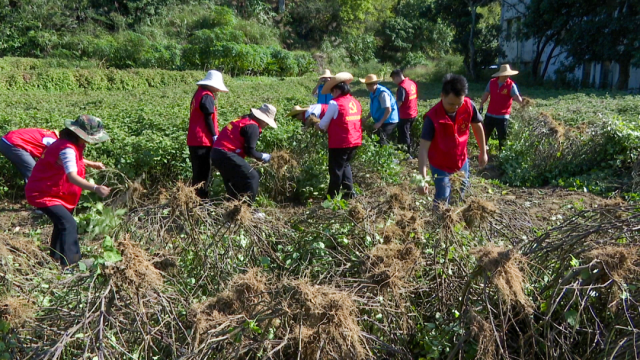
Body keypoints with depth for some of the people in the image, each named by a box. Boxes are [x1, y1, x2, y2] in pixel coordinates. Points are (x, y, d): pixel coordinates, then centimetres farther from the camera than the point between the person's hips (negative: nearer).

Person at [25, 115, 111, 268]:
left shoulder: (73, 145, 1)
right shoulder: (67, 149, -31)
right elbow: (72, 177, -45)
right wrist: (95, 188, -57)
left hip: (57, 192, 11)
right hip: (43, 194, -11)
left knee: (62, 223, 24)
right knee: (69, 224, -21)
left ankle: (57, 257, 43)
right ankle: (70, 264, -18)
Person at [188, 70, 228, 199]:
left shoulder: (198, 94, 18)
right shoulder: (207, 96, -12)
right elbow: (208, 118, -16)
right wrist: (214, 136, -13)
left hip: (194, 140, 10)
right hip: (202, 140, -10)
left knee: (198, 169, 15)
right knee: (203, 170, -5)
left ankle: (197, 195, 21)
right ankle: (201, 196, -1)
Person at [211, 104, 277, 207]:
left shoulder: (244, 120, 20)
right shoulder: (252, 126, -8)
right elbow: (249, 151, -11)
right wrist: (262, 157, 4)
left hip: (216, 153, 10)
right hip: (227, 155, -10)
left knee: (232, 182, 23)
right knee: (252, 177, -5)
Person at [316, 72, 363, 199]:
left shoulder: (335, 103, -13)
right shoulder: (355, 102, 9)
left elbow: (323, 124, -6)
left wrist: (317, 126, 16)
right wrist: (330, 126, 23)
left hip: (340, 142, -7)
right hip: (354, 141, 7)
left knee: (336, 169, 4)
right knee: (345, 165, 23)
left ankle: (332, 196, 12)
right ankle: (349, 192, 18)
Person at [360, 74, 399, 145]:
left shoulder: (382, 93, -20)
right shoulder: (372, 93, 8)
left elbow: (388, 110, -24)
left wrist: (380, 123, -23)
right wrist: (365, 119, 10)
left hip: (388, 121, -9)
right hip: (382, 121, 9)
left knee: (381, 142, -17)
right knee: (376, 140, 8)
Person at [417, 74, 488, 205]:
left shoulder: (469, 106, -21)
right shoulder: (433, 117, -32)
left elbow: (477, 127, -1)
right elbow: (423, 149, -32)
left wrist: (483, 152, 7)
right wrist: (423, 178, -37)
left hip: (461, 160, 5)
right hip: (440, 165, -5)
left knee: (461, 192, 24)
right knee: (442, 199, 0)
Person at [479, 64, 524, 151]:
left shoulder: (511, 85, -11)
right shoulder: (492, 82, -2)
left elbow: (518, 98, -20)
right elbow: (486, 94, 10)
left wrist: (522, 101, -41)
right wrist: (481, 105, 5)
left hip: (503, 116, -3)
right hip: (490, 114, 3)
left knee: (502, 137, 4)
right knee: (485, 134, 16)